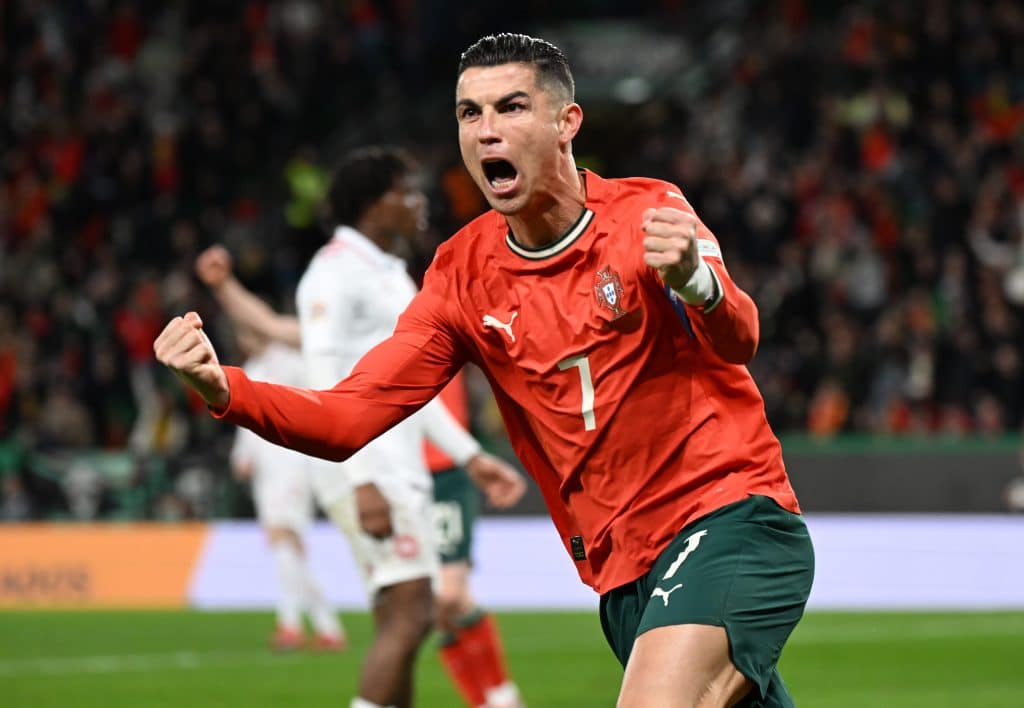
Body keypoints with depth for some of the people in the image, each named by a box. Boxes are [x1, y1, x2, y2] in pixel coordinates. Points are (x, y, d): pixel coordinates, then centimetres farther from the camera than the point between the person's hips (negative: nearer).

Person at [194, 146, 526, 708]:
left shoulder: (393, 277, 20)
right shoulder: (336, 271, -9)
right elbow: (325, 381, -17)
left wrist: (472, 457, 23)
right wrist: (364, 481, -24)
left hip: (400, 468, 10)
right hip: (367, 470, -10)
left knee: (400, 623, 7)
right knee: (409, 614, -17)